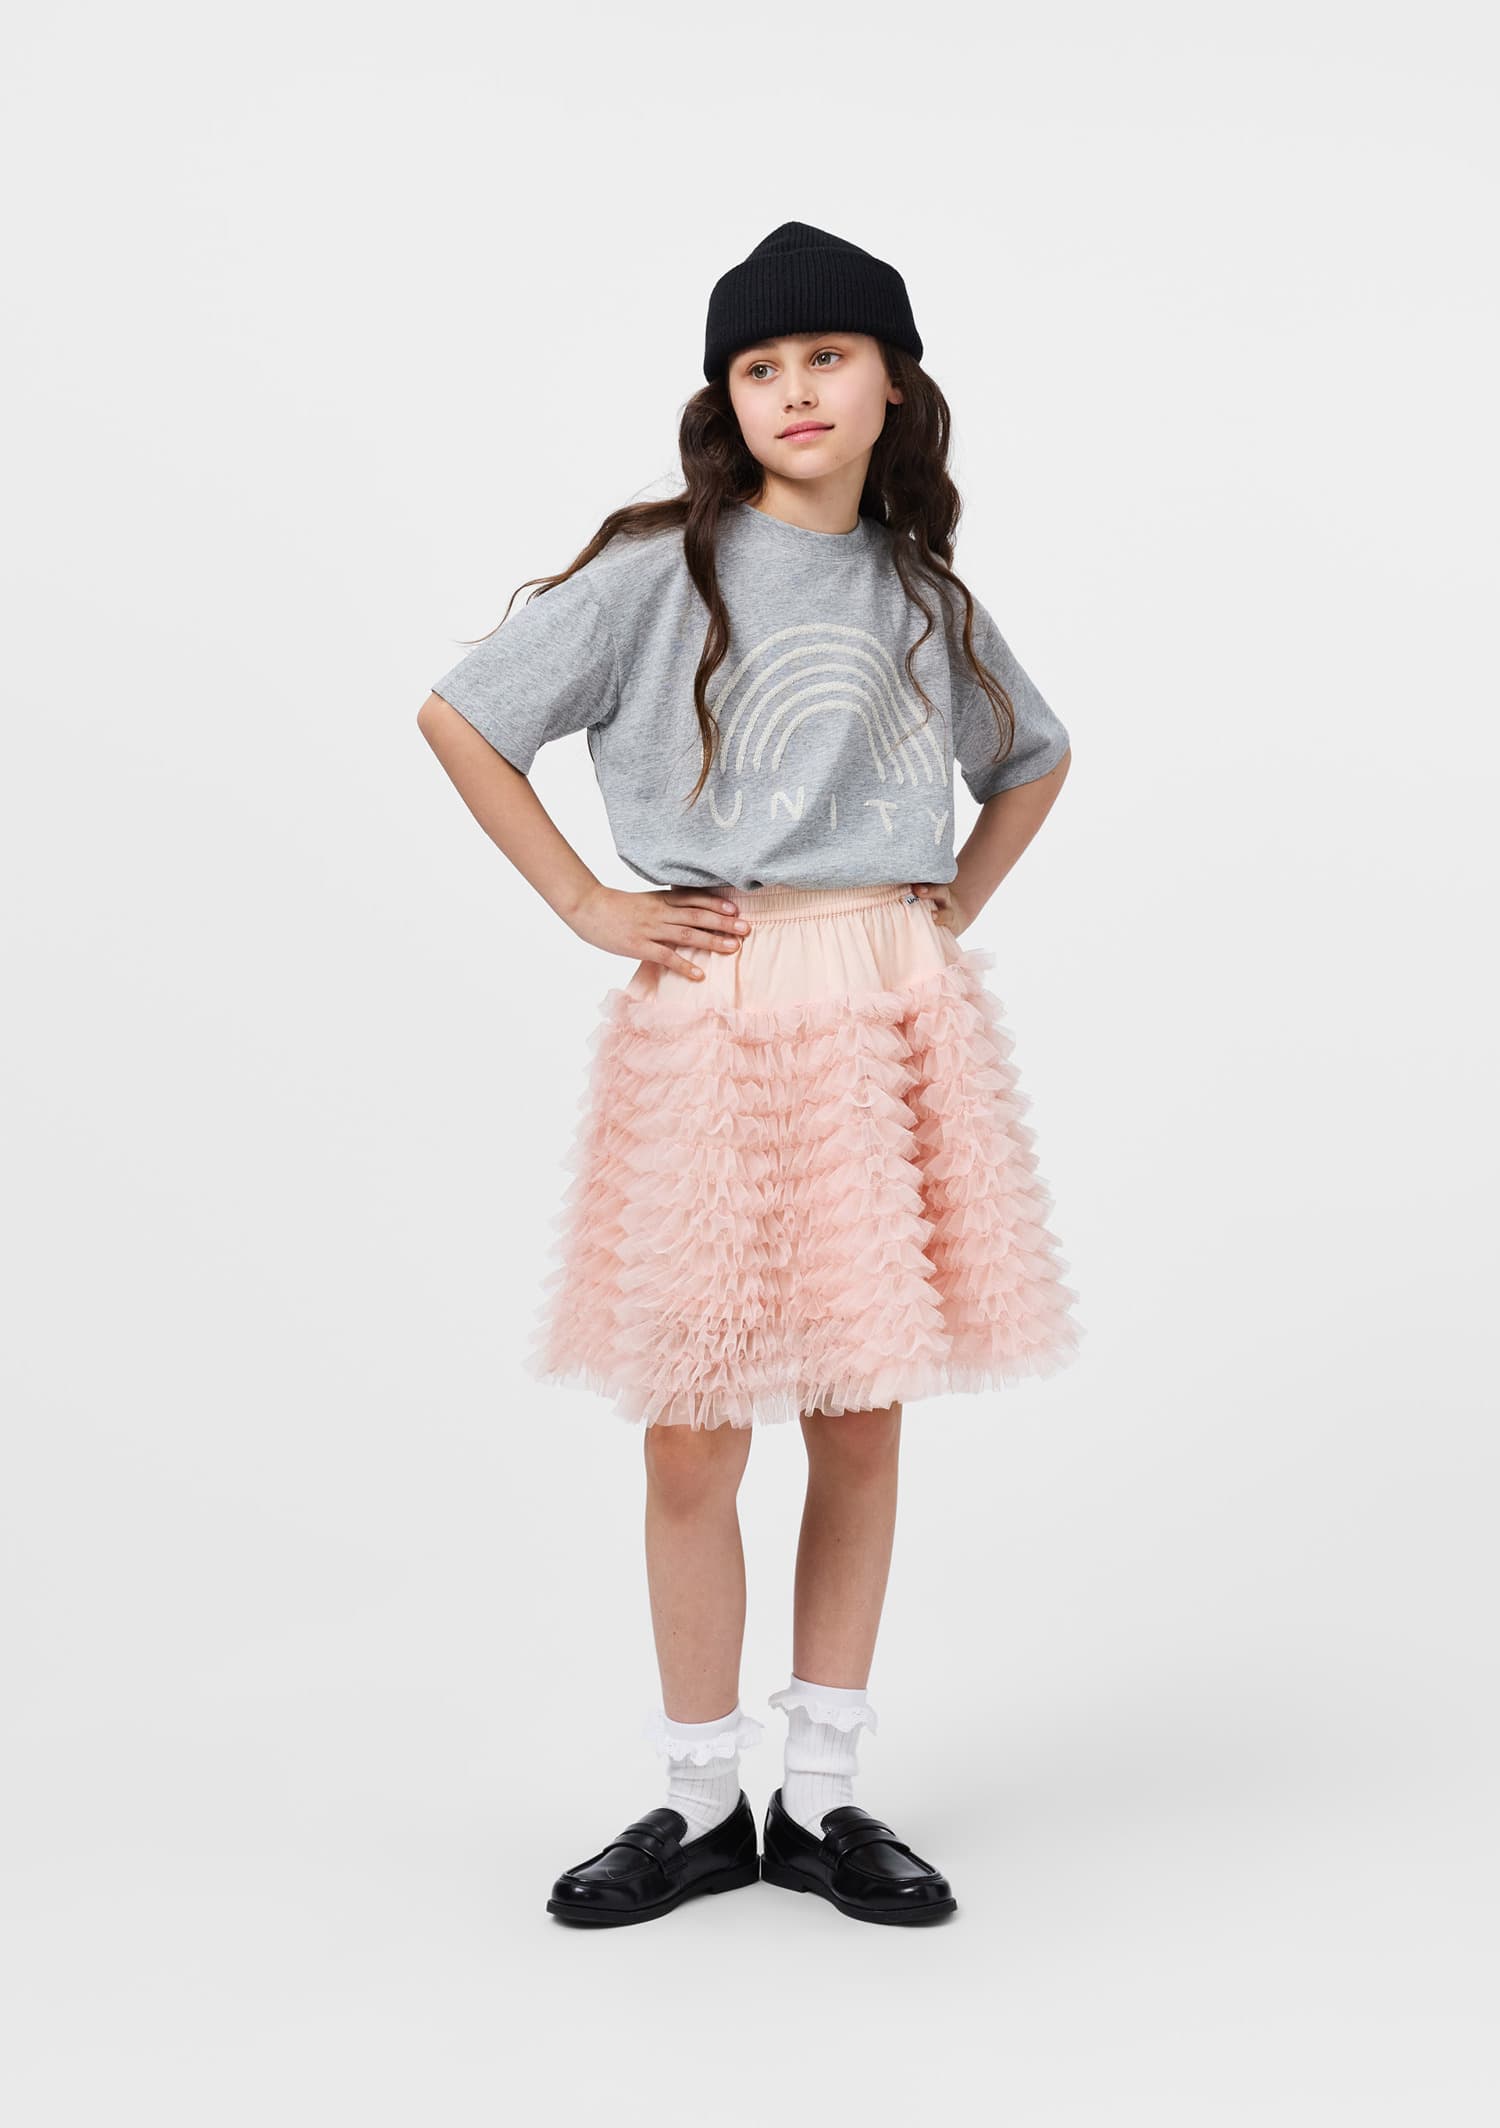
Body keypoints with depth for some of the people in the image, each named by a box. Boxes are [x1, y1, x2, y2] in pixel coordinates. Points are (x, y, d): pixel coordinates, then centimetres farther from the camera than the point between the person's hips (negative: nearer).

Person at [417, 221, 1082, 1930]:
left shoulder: (923, 592, 11)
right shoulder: (664, 568, -1)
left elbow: (1032, 758, 27)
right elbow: (460, 715, -1)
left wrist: (958, 899, 12)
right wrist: (586, 904, -4)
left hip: (897, 1019, 4)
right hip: (714, 1020, -3)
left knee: (864, 1420, 7)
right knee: (694, 1436, 1)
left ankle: (821, 1797, 21)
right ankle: (703, 1803, 19)